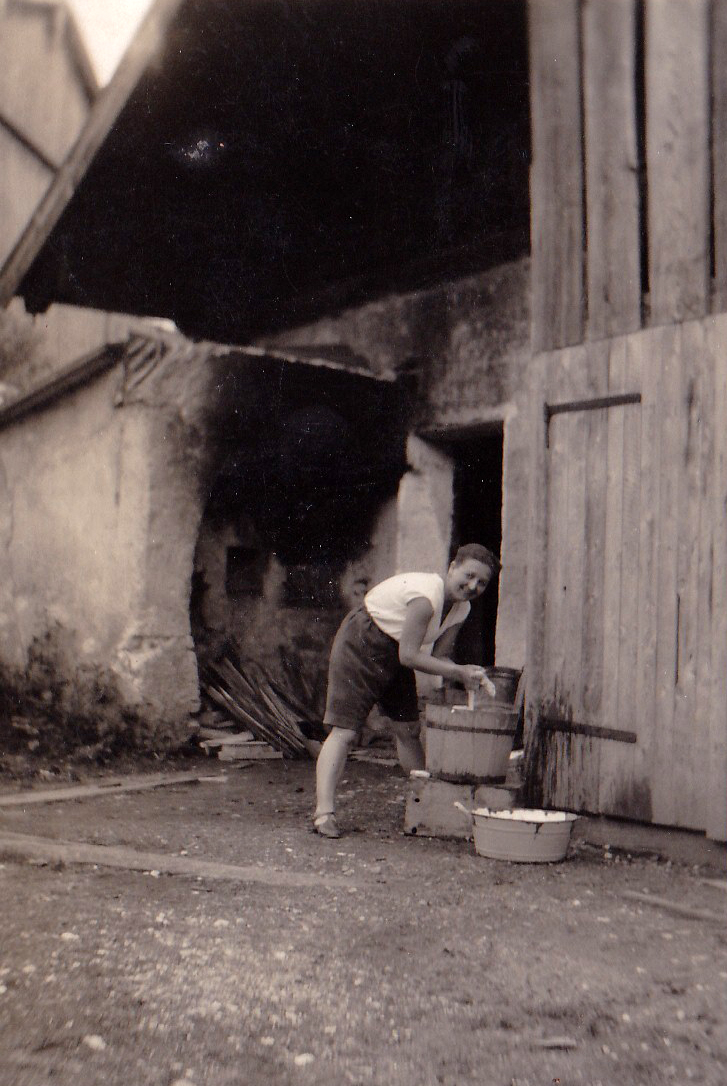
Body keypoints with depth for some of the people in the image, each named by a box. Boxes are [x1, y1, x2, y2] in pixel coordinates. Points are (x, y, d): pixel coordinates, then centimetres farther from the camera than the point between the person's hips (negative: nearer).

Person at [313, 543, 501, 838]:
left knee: (408, 730, 9)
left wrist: (467, 676, -19)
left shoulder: (461, 609, -1)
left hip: (394, 652, 9)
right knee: (344, 731, -15)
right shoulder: (427, 595, -29)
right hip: (360, 644, -9)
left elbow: (439, 657, -1)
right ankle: (324, 813, -17)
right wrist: (458, 671, -28)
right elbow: (409, 656, -30)